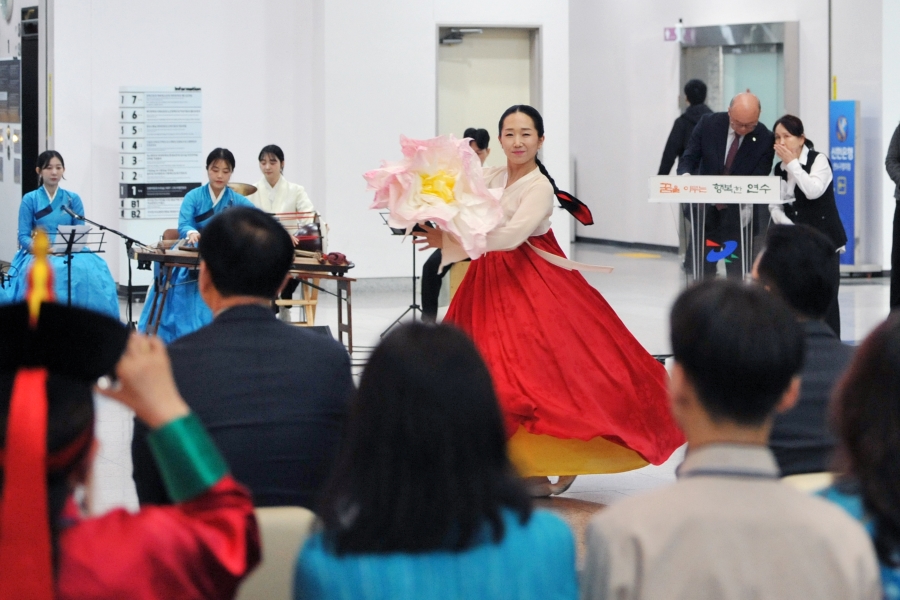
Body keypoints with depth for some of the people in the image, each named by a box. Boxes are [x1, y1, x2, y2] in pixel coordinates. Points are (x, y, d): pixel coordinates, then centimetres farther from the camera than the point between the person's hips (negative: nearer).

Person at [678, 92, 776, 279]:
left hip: (738, 215, -1)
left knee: (736, 274, -2)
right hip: (705, 209, 2)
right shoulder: (708, 124, -8)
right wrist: (685, 176, -26)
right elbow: (689, 158, -3)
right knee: (700, 270, 3)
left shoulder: (765, 139, -12)